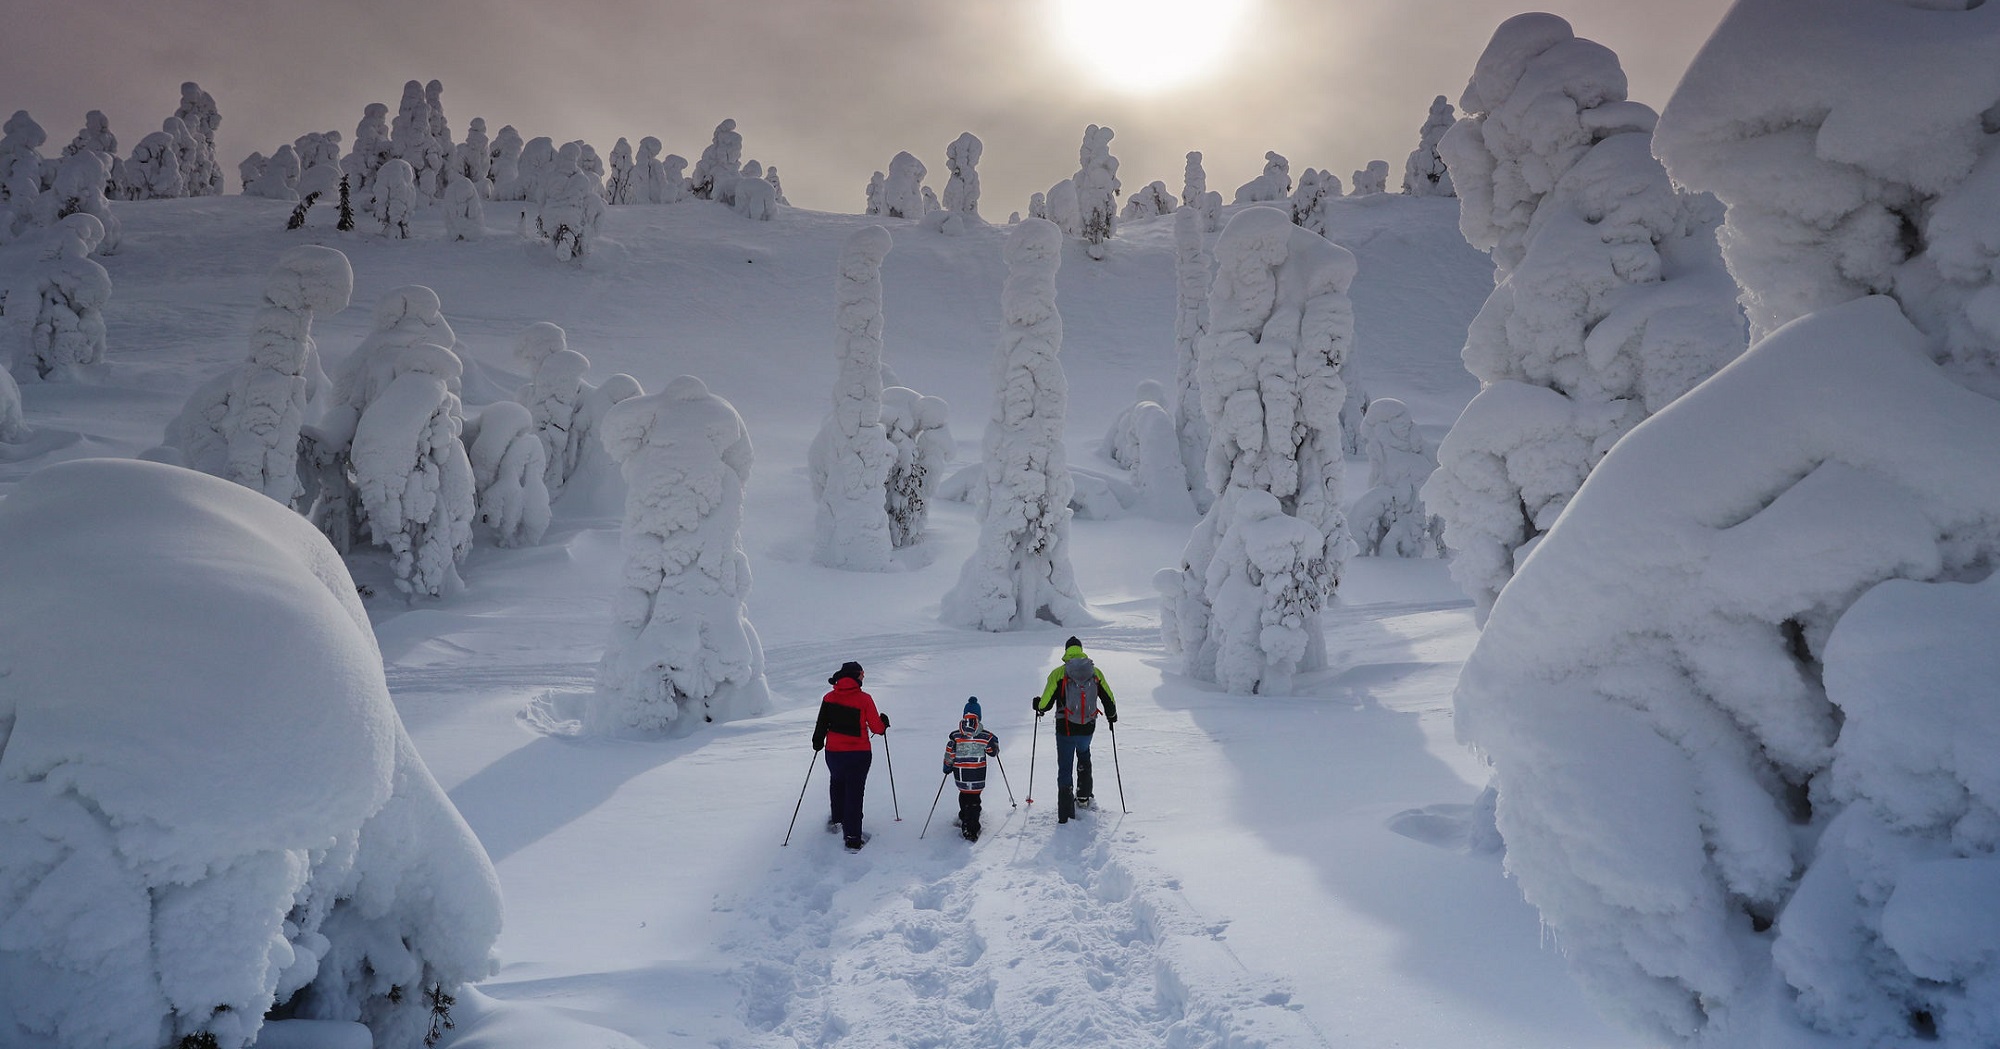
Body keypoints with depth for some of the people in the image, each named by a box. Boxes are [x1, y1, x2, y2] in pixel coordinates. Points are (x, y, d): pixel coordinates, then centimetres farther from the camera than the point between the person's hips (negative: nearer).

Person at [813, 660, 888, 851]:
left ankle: (837, 819, 45)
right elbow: (876, 728, -9)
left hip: (834, 753, 3)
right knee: (854, 792, 5)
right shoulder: (864, 699, -13)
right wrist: (884, 723, 12)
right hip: (859, 754, -3)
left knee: (837, 782, 29)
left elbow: (821, 724, 1)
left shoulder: (829, 698, -4)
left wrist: (817, 741, 18)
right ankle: (853, 838, 5)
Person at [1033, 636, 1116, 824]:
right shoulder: (1096, 672, 0)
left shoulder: (1058, 674, -8)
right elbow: (1109, 699, 4)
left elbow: (1046, 703, -9)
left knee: (1065, 768, 6)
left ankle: (1066, 812, -1)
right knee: (1084, 756, 32)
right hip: (1088, 728, 3)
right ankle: (1083, 796, 35)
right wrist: (1111, 716, 24)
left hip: (1065, 729, -3)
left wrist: (1038, 706, 15)